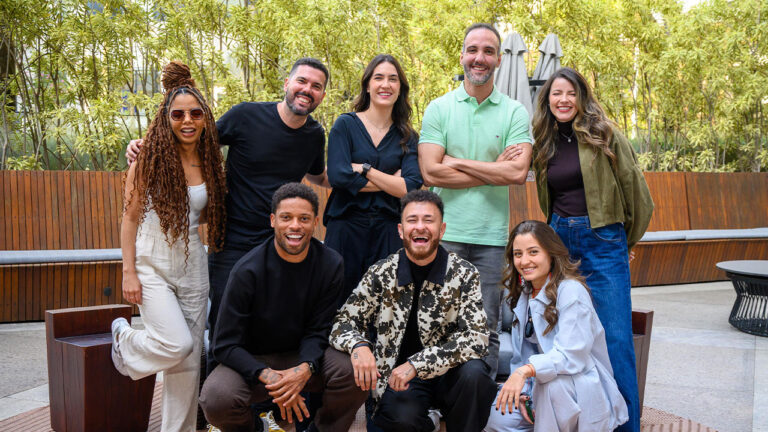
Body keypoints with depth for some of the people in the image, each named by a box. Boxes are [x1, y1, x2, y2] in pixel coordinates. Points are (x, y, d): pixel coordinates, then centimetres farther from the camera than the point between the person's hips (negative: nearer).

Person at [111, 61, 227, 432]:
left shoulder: (208, 163, 4)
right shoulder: (149, 160, -8)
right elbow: (131, 217, -6)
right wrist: (129, 272, -10)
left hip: (192, 264, 4)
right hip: (153, 262, -4)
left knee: (189, 358, 6)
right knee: (177, 344, -16)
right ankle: (124, 340, 17)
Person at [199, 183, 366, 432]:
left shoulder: (330, 265, -9)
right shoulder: (248, 271, -17)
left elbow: (317, 331, -6)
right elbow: (226, 345, -16)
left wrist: (305, 369, -27)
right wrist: (269, 377, -31)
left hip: (304, 357, 2)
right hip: (253, 362, -1)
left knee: (355, 373, -26)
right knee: (217, 398, -31)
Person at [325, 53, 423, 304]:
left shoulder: (407, 137, 9)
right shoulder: (346, 124, 3)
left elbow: (411, 187, -5)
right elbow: (337, 176, -11)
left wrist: (365, 169, -8)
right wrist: (391, 182, -5)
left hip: (386, 231, 2)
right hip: (345, 227, -2)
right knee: (339, 305, 1)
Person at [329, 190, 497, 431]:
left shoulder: (464, 275, -6)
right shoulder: (382, 274, -2)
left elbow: (476, 337, -15)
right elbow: (343, 322, 0)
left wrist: (416, 364, -26)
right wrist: (358, 345, -25)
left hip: (448, 374, 0)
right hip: (398, 376, 0)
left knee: (473, 373, -32)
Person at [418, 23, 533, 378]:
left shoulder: (515, 112, 6)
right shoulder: (438, 108, 5)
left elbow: (518, 173, -8)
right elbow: (430, 172, -7)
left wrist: (457, 162, -7)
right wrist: (495, 170, -6)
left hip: (492, 236, 1)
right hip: (445, 233, 0)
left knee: (486, 330, 5)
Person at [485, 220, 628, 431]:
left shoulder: (571, 291, -17)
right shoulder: (523, 294, 8)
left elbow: (571, 356, -28)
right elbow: (522, 354, 8)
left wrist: (525, 371, -42)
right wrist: (521, 390, -9)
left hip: (585, 390, -6)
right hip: (542, 387, 7)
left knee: (553, 382, -38)